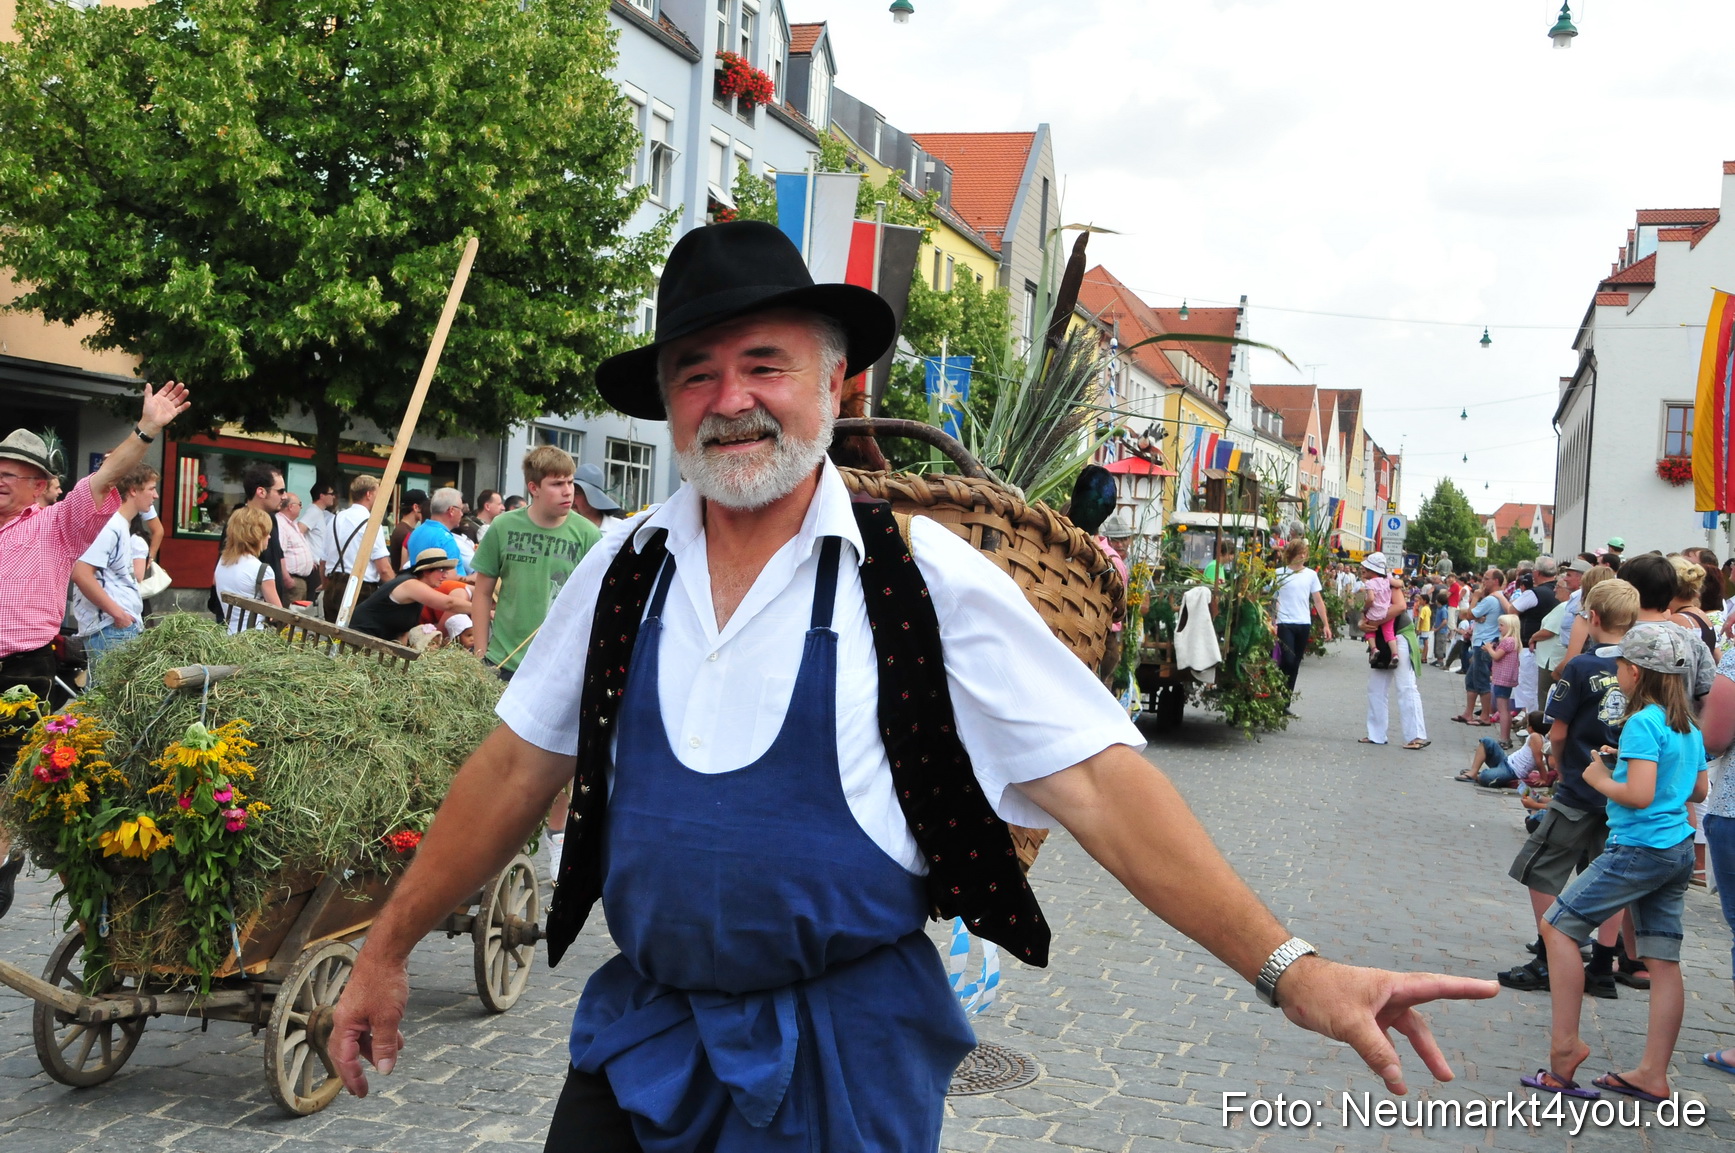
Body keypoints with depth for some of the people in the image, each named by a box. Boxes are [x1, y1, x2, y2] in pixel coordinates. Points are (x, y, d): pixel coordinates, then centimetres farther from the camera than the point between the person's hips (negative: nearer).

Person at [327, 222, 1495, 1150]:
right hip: (638, 1034, 4)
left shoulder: (924, 579, -11)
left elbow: (1098, 780, -14)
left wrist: (1291, 969, -21)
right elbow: (516, 771, 9)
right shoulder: (625, 570, 1)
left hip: (844, 1057, -3)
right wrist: (387, 950, 11)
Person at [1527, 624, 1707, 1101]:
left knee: (1559, 926, 0)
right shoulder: (1689, 725, 11)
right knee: (1664, 961, 7)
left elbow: (1639, 794, -24)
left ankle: (1565, 1043, -2)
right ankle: (1652, 1074, 10)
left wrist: (1599, 778, -7)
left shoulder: (1643, 723, -16)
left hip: (1638, 849, -9)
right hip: (1679, 851, 9)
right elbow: (1698, 790, 21)